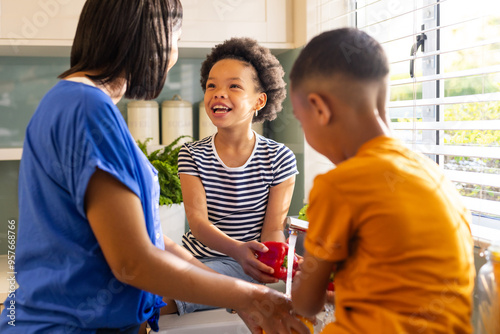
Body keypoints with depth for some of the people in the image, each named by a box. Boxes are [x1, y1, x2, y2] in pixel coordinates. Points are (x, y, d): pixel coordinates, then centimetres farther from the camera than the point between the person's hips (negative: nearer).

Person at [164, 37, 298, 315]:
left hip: (241, 267, -3)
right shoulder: (192, 156, 0)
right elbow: (197, 221, -13)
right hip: (194, 254, 3)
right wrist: (238, 249, -33)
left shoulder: (279, 159, -4)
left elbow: (273, 228, -4)